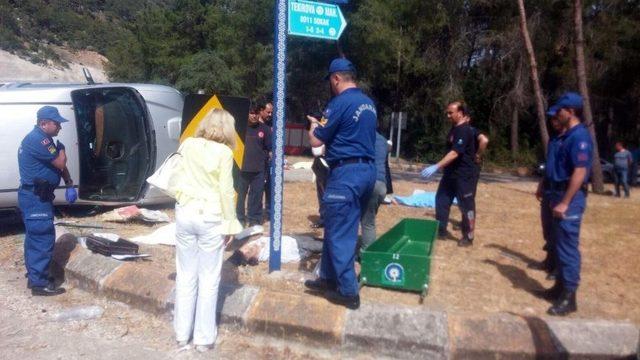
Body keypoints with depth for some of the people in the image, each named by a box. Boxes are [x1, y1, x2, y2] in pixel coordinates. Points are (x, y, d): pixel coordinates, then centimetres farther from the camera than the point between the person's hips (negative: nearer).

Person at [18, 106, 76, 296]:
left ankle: (34, 275, 28)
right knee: (43, 238, -7)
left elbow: (59, 164, 17)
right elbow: (60, 163, -20)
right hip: (35, 197, -11)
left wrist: (69, 185, 7)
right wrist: (61, 149, 0)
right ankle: (40, 283, -1)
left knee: (35, 237, 17)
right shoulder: (37, 139, -20)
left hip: (36, 196, 11)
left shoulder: (42, 138, 14)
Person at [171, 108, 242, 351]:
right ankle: (204, 337, 14)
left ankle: (182, 333, 23)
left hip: (185, 213, 4)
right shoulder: (224, 152, -9)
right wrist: (230, 224, -4)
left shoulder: (188, 145, 5)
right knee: (208, 279, 6)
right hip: (210, 218, -4)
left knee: (185, 275, 13)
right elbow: (226, 191, -9)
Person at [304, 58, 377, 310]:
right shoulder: (368, 103, 14)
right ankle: (329, 278, 28)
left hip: (347, 172, -9)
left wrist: (314, 125, 12)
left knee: (339, 234, 0)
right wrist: (323, 123, 25)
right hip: (367, 170, 9)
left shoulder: (340, 102, -13)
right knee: (337, 228, 18)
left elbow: (316, 141, -10)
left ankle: (348, 292, 7)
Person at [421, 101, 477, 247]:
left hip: (463, 175, -10)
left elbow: (454, 153, -29)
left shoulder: (464, 131, -19)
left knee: (466, 206, 2)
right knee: (441, 199, 11)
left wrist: (436, 167, -35)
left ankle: (468, 237, 13)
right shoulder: (454, 129, 12)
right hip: (451, 173, 10)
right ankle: (441, 230, 22)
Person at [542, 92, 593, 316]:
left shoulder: (580, 136, -17)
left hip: (570, 199, -10)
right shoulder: (565, 136, 13)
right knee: (560, 245, 16)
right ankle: (561, 286, 28)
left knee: (568, 247, -4)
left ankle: (569, 297, 4)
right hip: (559, 195, 10)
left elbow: (579, 173, -22)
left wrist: (564, 203, -23)